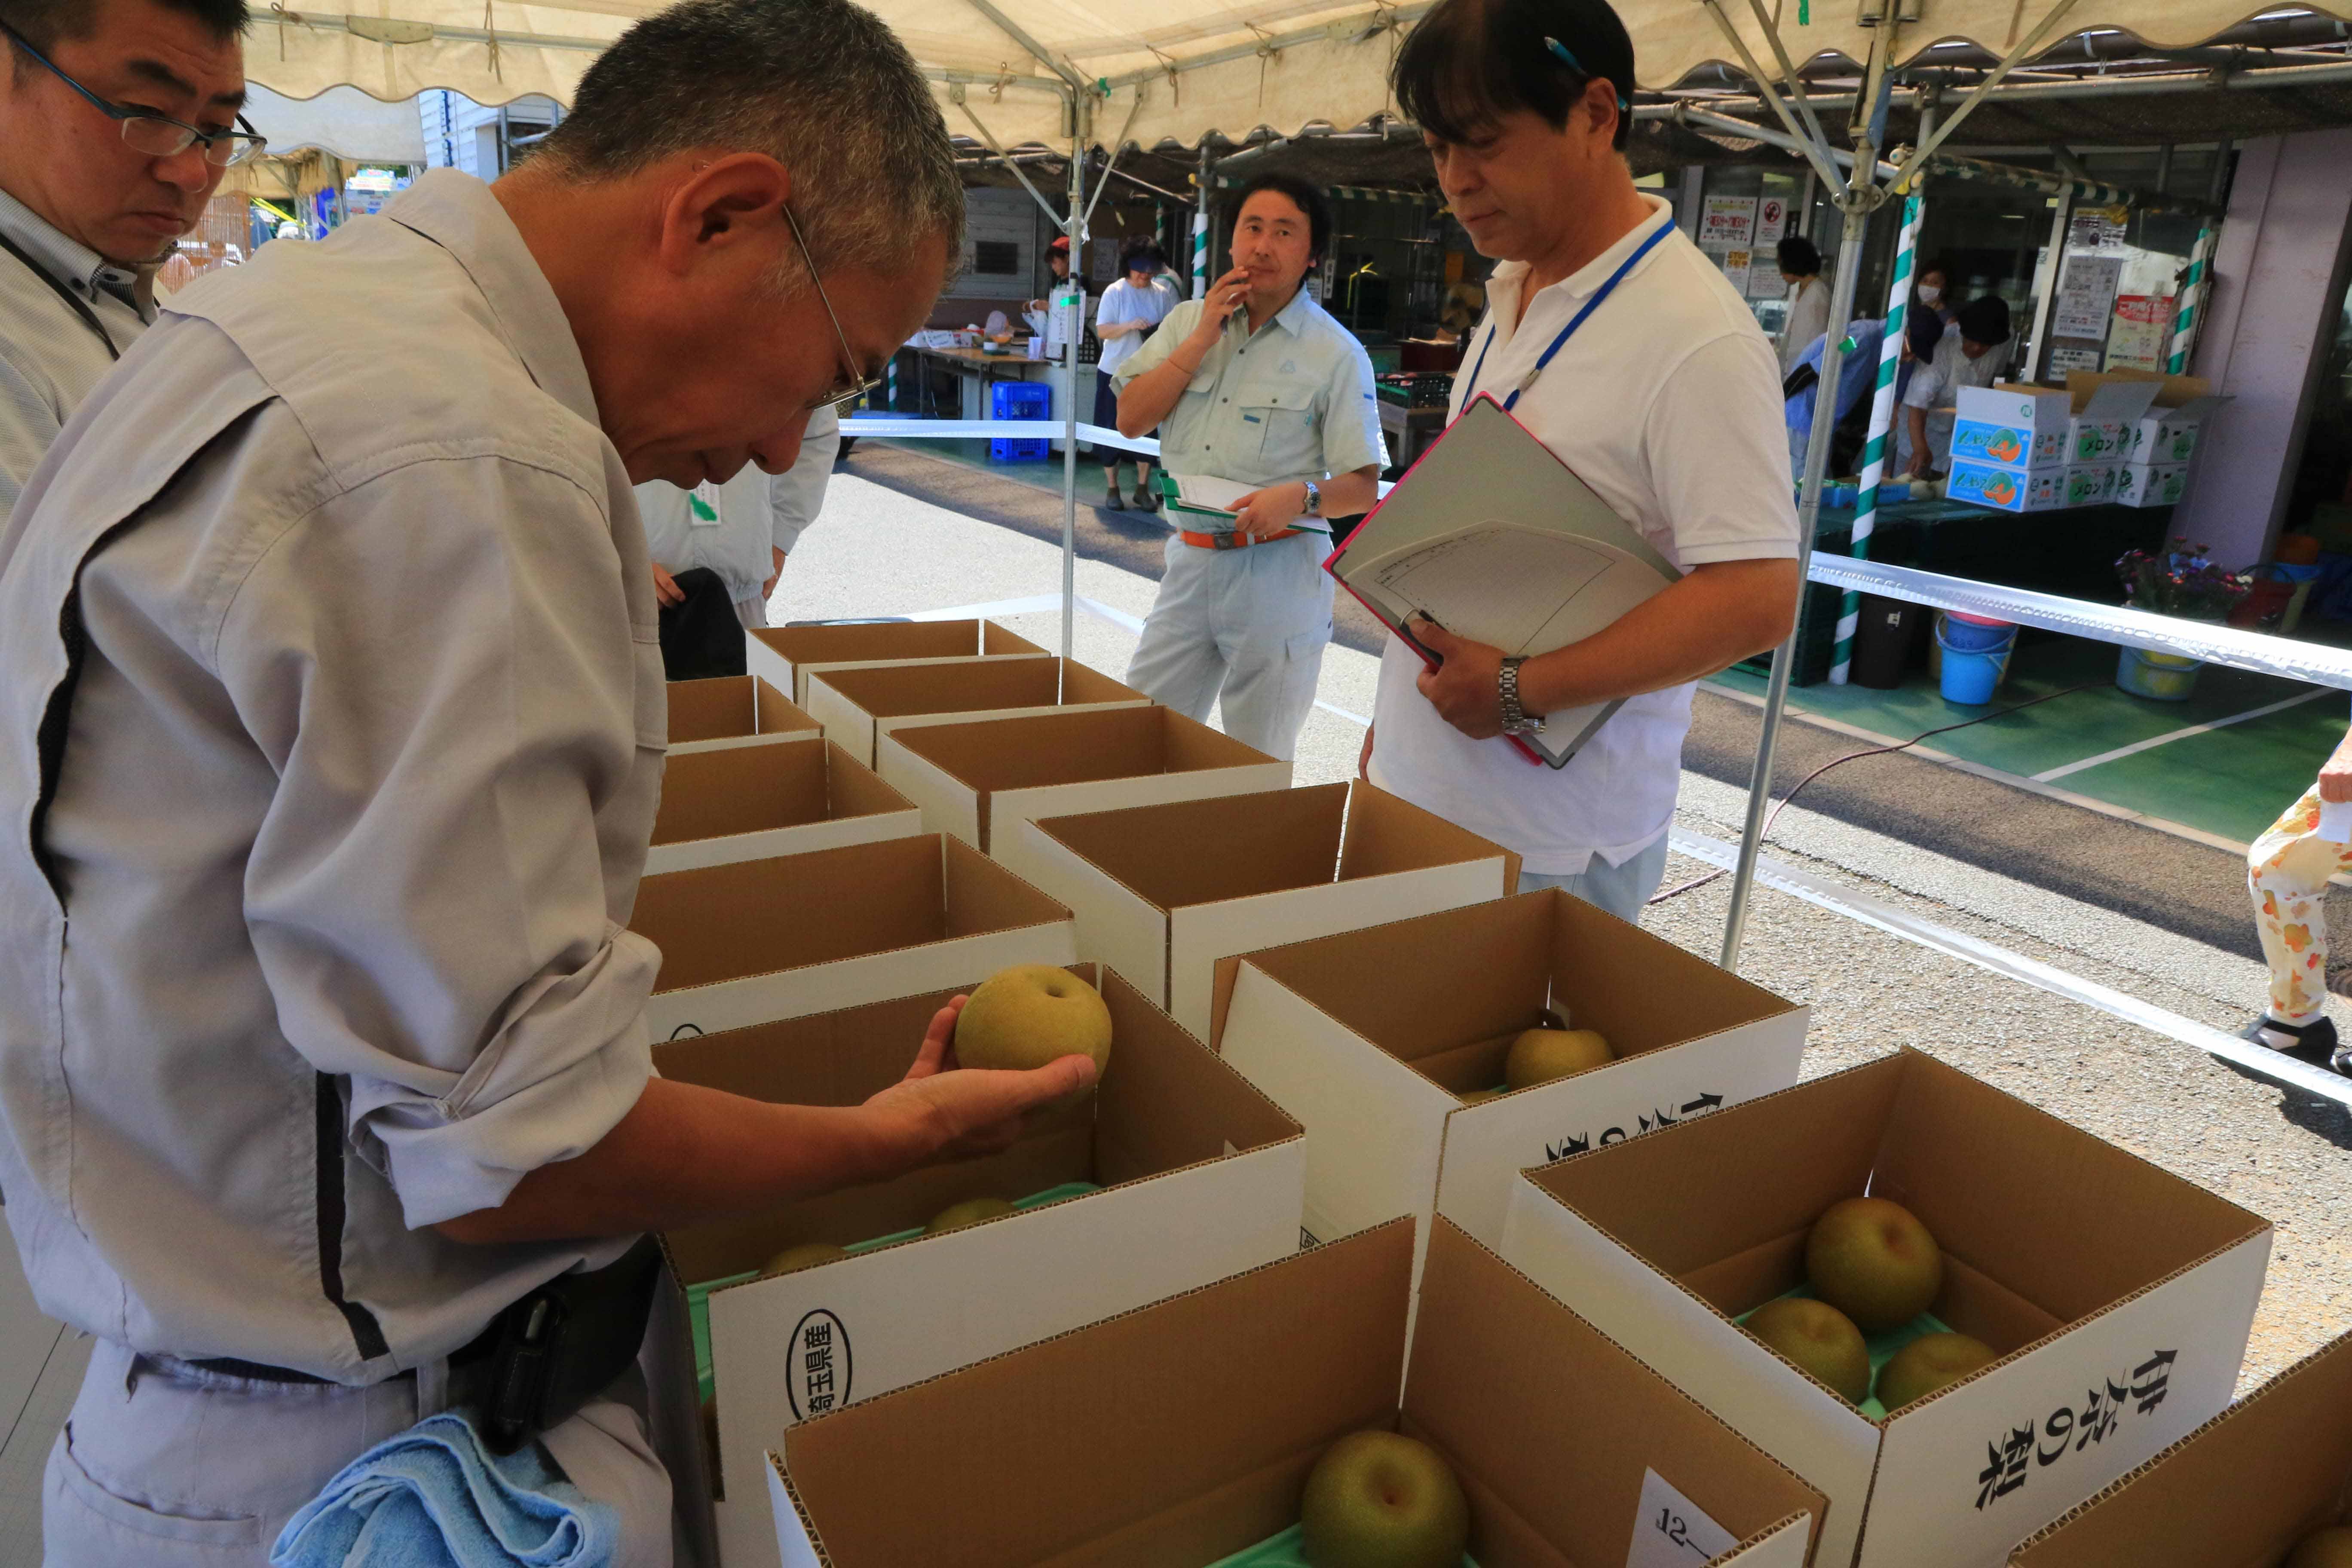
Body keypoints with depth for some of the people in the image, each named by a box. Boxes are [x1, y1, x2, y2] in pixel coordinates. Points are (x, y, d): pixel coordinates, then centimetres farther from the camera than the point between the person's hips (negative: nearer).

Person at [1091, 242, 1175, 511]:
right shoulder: (1115, 292, -5)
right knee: (1113, 431, 4)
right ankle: (1113, 489, 15)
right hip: (1115, 372, -2)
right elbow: (1102, 330, -9)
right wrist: (1130, 325, -23)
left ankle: (1143, 488, 17)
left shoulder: (1162, 294, 1)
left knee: (1147, 430, 5)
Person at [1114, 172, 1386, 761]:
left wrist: (1299, 497, -26)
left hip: (1279, 573, -4)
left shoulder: (1336, 353, -5)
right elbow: (1130, 419, 1)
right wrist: (1202, 340, -6)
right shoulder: (1189, 321, 10)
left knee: (1259, 766, 7)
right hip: (1190, 558, 4)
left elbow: (1365, 488, -6)